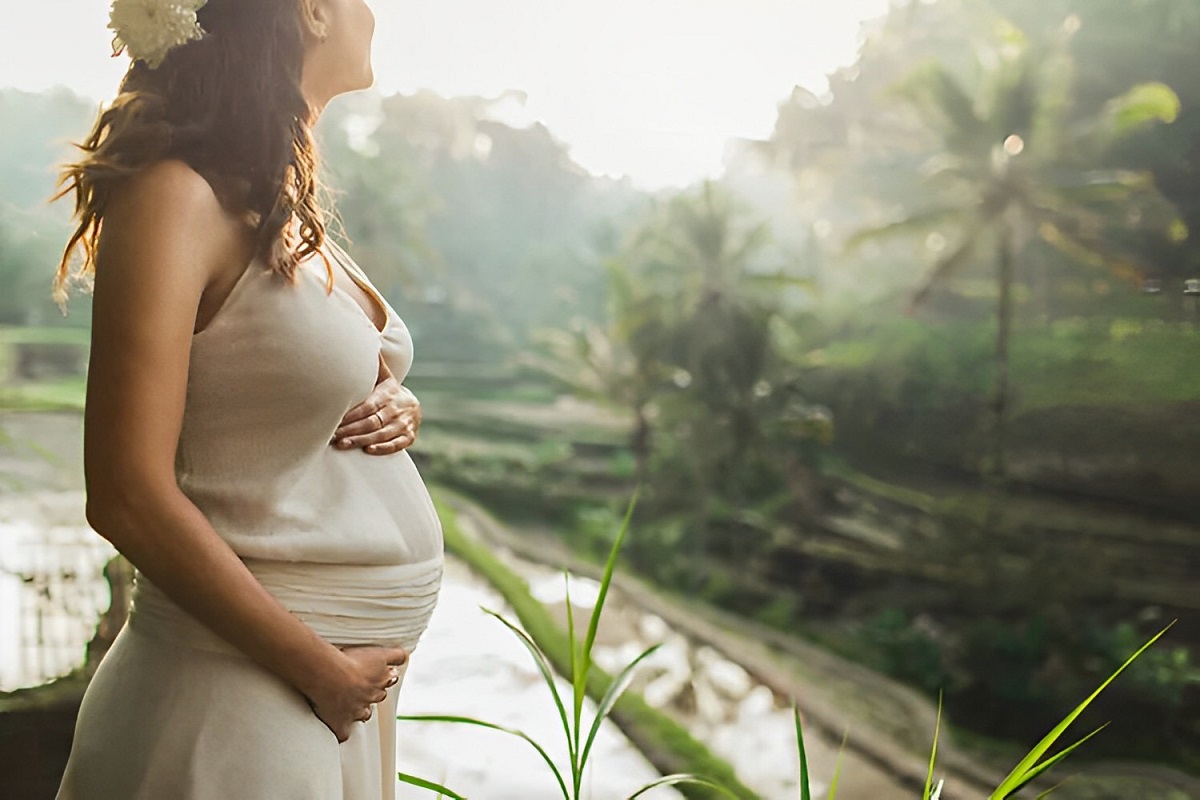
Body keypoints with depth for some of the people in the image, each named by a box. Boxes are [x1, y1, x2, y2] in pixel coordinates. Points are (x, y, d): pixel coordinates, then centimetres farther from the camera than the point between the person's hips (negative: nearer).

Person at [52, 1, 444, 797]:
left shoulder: (290, 204, 9)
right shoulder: (177, 196, -16)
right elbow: (130, 499, -20)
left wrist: (399, 409, -2)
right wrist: (321, 669, -16)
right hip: (248, 684, -8)